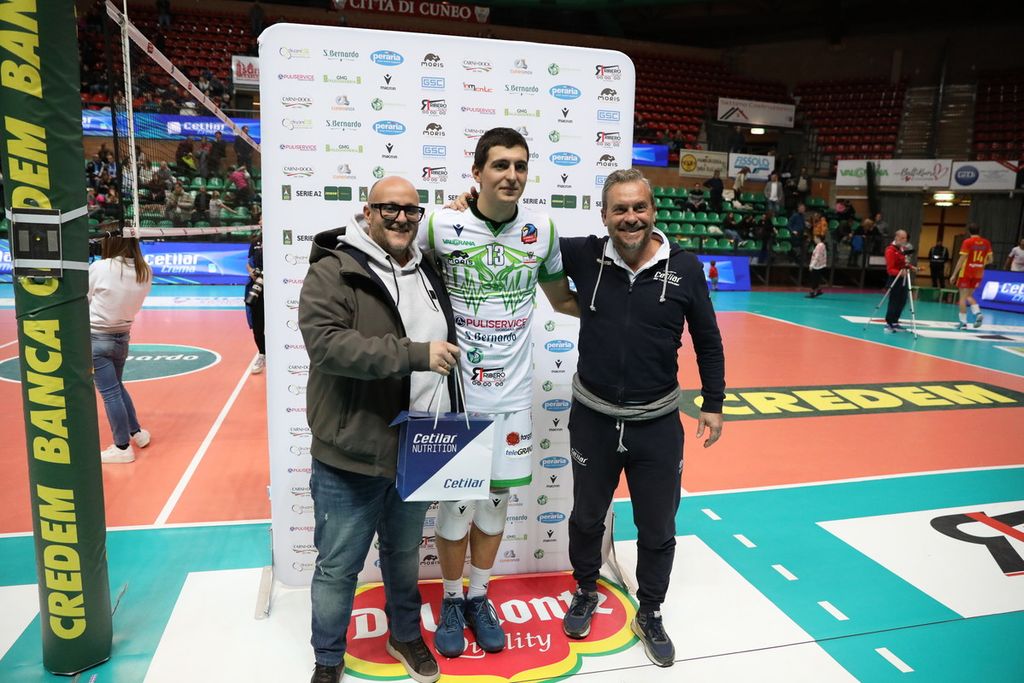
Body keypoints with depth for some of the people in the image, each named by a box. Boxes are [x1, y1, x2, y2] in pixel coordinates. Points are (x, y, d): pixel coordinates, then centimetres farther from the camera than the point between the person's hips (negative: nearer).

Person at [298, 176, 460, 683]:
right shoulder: (333, 271, -11)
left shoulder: (427, 272, 9)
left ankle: (405, 635, 47)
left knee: (405, 555, 24)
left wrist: (453, 425, 17)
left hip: (417, 452, 6)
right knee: (338, 567, 12)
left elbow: (449, 348, 20)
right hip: (351, 456, -5)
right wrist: (414, 354, -30)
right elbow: (325, 343, -27)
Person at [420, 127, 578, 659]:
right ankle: (451, 601, 32)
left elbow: (563, 300, 13)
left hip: (512, 392, 3)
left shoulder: (543, 230, 0)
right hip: (456, 389, -2)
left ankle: (479, 597, 36)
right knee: (456, 501, 7)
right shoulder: (442, 225, -9)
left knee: (496, 498, 14)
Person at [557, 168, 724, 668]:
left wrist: (713, 404, 4)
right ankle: (585, 592, 47)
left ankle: (649, 616, 38)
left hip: (658, 424, 0)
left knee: (657, 529, 14)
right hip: (592, 418, 1)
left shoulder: (684, 267, -8)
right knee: (586, 518, 20)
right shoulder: (584, 256, -8)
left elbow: (708, 341, 3)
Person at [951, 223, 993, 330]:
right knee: (969, 296, 19)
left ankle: (963, 322, -1)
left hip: (966, 273, -5)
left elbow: (962, 260, -13)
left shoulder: (967, 242, -9)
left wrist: (954, 274, -9)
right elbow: (990, 260, 8)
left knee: (962, 297, 2)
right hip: (978, 274, 5)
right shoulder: (986, 243, 5)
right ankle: (978, 313, -4)